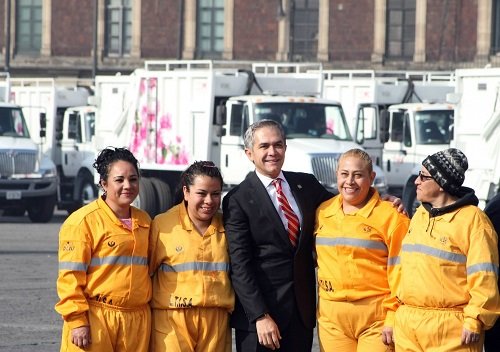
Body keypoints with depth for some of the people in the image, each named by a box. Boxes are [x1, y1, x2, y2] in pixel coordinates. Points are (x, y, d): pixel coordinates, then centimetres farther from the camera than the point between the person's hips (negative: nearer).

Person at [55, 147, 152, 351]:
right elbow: (70, 276, -8)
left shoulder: (144, 221, 15)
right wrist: (77, 320, -14)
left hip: (136, 319, 6)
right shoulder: (84, 221, -5)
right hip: (95, 318, -6)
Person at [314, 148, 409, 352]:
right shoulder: (323, 212, 10)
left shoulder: (390, 216, -5)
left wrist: (393, 318, -11)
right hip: (331, 318, 5)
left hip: (376, 316, -4)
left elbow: (399, 272, -6)